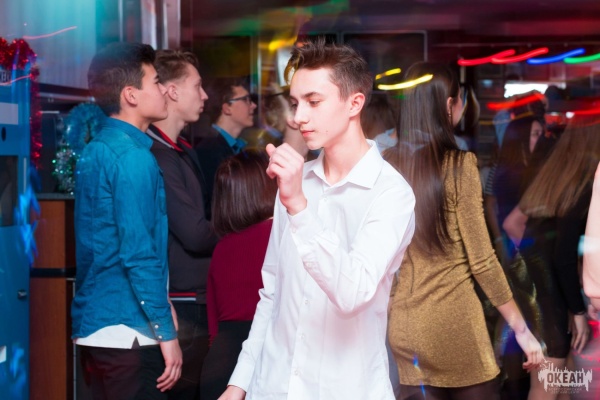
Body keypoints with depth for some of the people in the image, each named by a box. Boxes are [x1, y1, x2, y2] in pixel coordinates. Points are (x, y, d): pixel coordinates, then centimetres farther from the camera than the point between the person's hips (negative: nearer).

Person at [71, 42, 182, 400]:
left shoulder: (96, 150, 13)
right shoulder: (133, 156, -14)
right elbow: (138, 254, -19)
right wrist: (166, 332, -15)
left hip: (94, 326, 9)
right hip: (127, 332, -9)